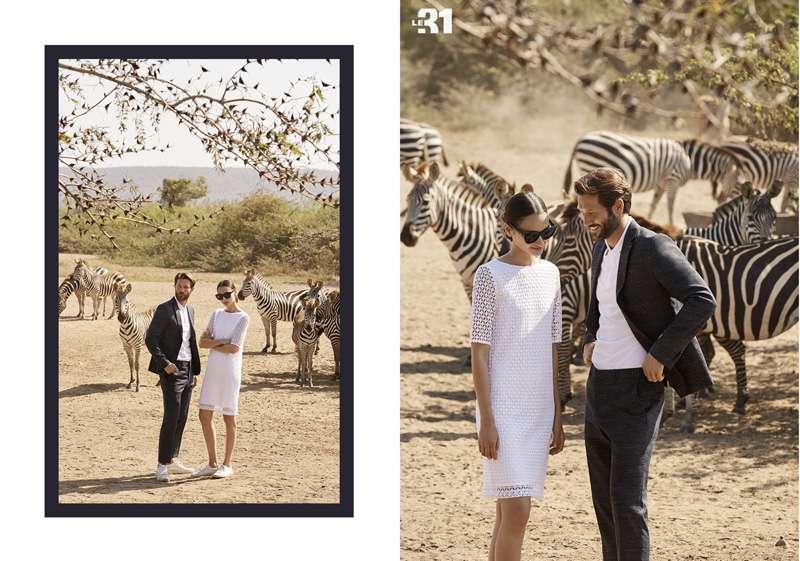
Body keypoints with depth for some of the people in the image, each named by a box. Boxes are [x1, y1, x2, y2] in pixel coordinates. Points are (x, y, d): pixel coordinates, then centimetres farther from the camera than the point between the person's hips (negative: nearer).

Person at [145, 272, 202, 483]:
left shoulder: (190, 310, 15)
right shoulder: (165, 309, -8)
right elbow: (150, 339, -12)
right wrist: (164, 363, -20)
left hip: (187, 370, 8)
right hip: (172, 370, -8)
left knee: (181, 417, 9)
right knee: (171, 417, -12)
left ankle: (172, 461, 16)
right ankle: (162, 466, -11)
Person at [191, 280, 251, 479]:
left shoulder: (243, 318, -6)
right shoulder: (216, 314, 10)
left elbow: (234, 348, -14)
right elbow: (202, 342, 1)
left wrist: (212, 343, -4)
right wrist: (222, 341, -12)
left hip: (230, 371, -6)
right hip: (212, 370, 6)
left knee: (229, 418, 2)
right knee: (205, 416, 5)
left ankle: (226, 465, 11)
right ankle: (212, 464, 14)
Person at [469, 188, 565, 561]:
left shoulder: (550, 274, 10)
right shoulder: (490, 275, -6)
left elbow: (551, 349, 14)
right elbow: (479, 352, -8)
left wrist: (557, 416, 13)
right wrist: (486, 420, -13)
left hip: (538, 409, 5)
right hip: (503, 407, -5)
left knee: (509, 510, 7)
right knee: (516, 510, -11)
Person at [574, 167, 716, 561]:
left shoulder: (652, 248, -15)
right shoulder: (602, 248, 12)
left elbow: (702, 301, -25)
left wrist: (661, 354, -22)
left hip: (635, 389, -9)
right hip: (599, 384, 9)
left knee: (626, 499, -9)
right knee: (603, 497, 13)